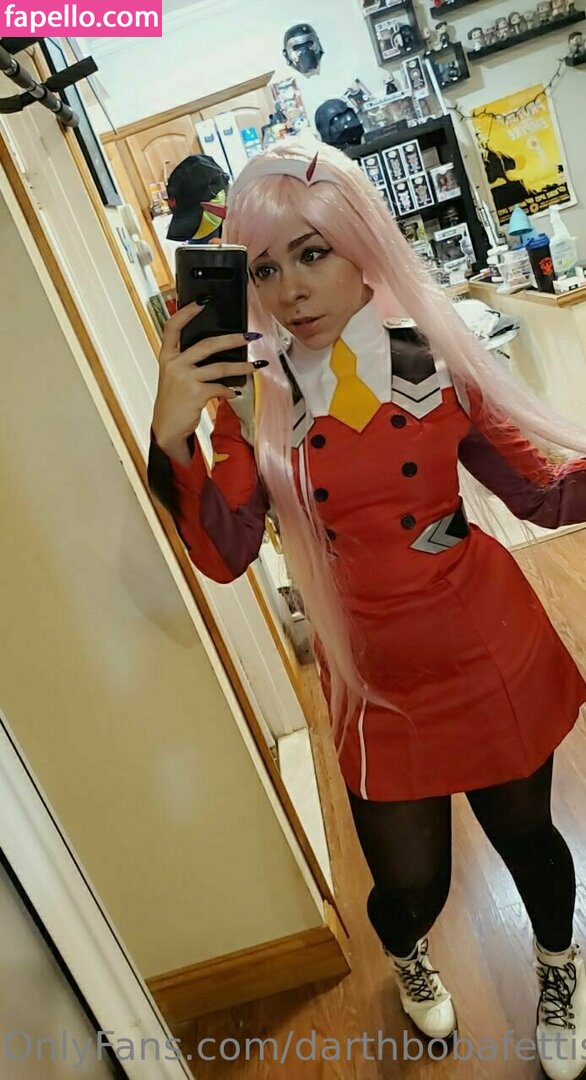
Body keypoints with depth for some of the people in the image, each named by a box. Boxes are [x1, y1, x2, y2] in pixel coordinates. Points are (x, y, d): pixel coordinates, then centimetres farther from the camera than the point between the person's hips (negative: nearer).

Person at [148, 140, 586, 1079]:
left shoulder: (435, 355, -7)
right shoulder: (254, 395, -8)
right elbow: (224, 555, -17)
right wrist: (172, 441, -30)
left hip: (490, 647, 1)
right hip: (376, 676, 0)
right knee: (408, 883, 13)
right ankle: (407, 959, 55)